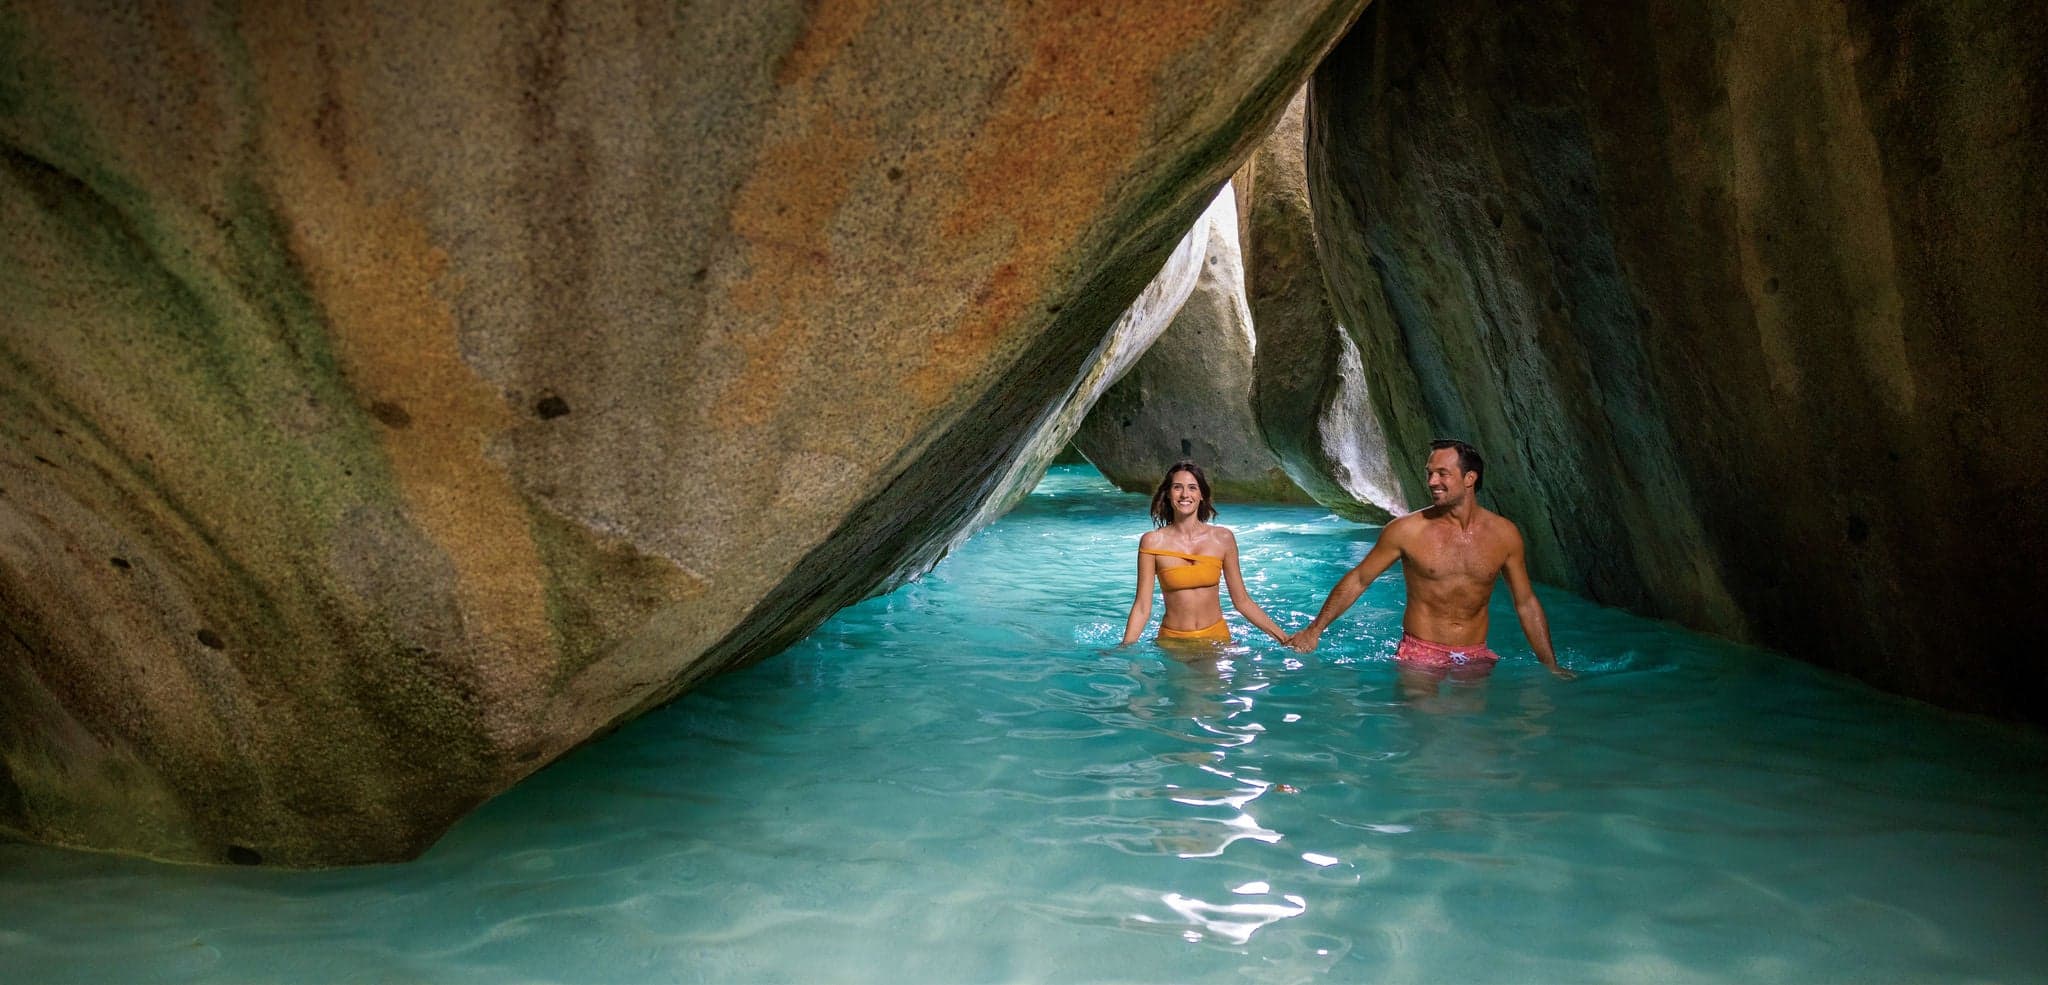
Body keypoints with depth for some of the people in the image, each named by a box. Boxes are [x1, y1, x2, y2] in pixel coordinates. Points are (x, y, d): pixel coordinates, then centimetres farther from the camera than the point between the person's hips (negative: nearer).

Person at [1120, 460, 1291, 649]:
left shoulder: (1223, 538, 0)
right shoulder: (1153, 541, -5)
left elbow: (1242, 601, 7)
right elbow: (1142, 607, -3)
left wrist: (1284, 638, 4)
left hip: (1217, 637, 1)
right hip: (1172, 641, -1)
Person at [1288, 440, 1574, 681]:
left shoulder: (1504, 535, 1)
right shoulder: (1407, 530, -6)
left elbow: (1526, 603, 12)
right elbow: (1357, 580, 3)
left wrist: (1551, 666, 12)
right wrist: (1314, 629, 1)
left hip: (1476, 658, 3)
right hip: (1419, 655, -3)